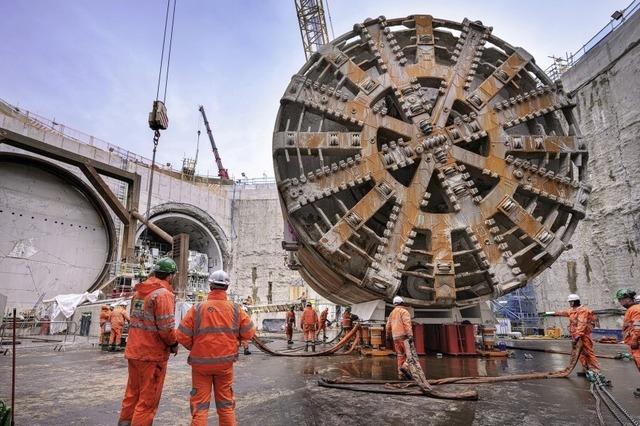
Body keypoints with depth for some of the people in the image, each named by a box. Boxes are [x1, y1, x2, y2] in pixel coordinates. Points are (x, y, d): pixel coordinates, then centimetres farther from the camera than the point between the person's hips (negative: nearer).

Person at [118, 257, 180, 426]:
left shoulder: (138, 292, 11)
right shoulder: (163, 294, -17)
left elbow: (136, 319, 15)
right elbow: (166, 327, -23)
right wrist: (174, 344, -6)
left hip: (133, 350, 8)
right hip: (152, 354, -8)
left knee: (132, 393, 21)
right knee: (148, 399, 4)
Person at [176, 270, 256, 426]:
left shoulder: (197, 309, -11)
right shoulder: (235, 309, -7)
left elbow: (182, 336, -10)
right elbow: (249, 333, -1)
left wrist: (194, 347, 9)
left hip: (201, 363, -1)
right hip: (225, 363, 2)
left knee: (200, 403, 10)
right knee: (226, 402, 17)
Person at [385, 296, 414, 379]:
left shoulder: (392, 313, 19)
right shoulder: (404, 311, -3)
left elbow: (388, 326, 22)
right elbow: (407, 323, -16)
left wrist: (388, 336, 32)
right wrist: (410, 335, -24)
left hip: (395, 337, 7)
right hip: (403, 335, -7)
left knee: (400, 355, 10)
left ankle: (400, 373, 9)